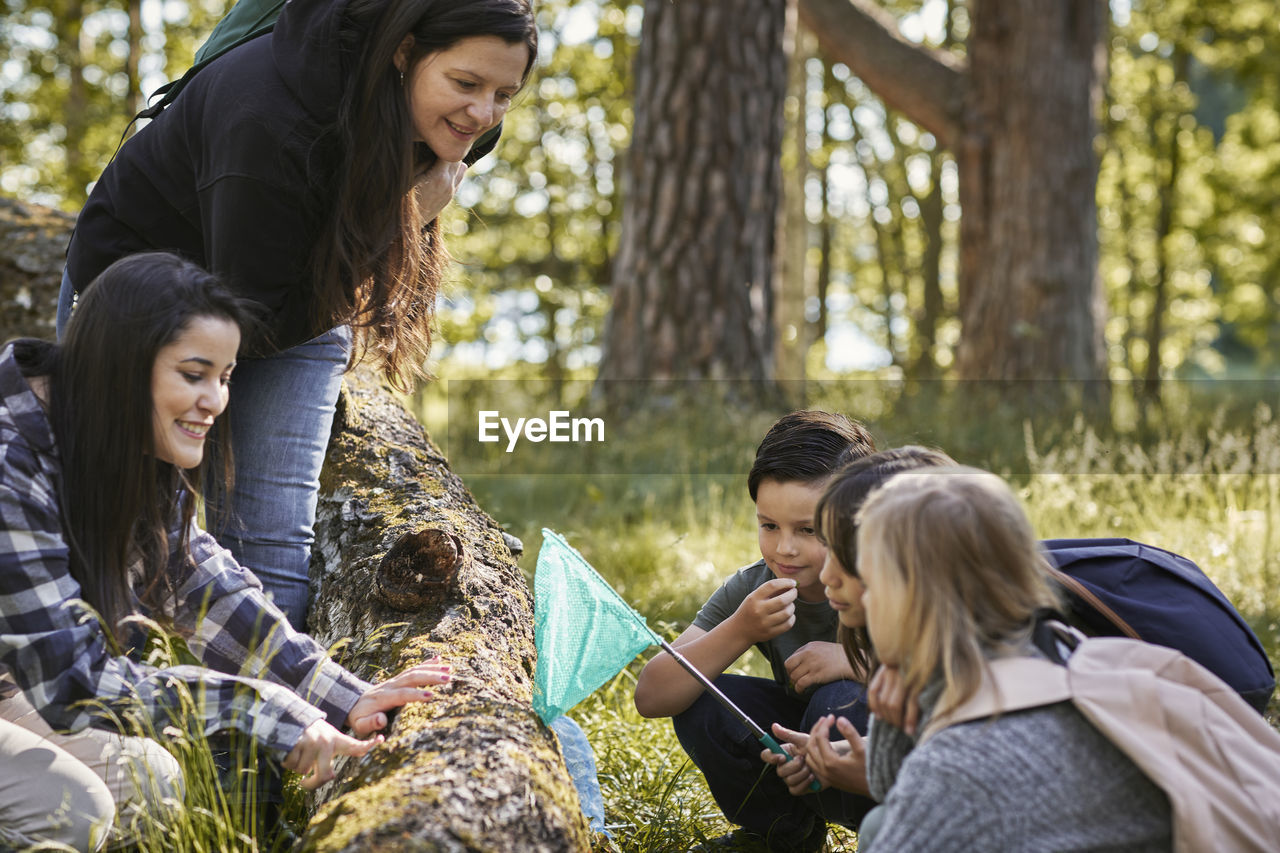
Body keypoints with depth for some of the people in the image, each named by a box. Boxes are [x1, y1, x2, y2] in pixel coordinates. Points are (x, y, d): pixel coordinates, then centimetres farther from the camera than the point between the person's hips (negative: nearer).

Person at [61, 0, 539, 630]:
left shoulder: (439, 126, -15)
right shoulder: (269, 117, -37)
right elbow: (257, 319, -30)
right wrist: (385, 227, -32)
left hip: (295, 307, 5)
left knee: (273, 552, -5)